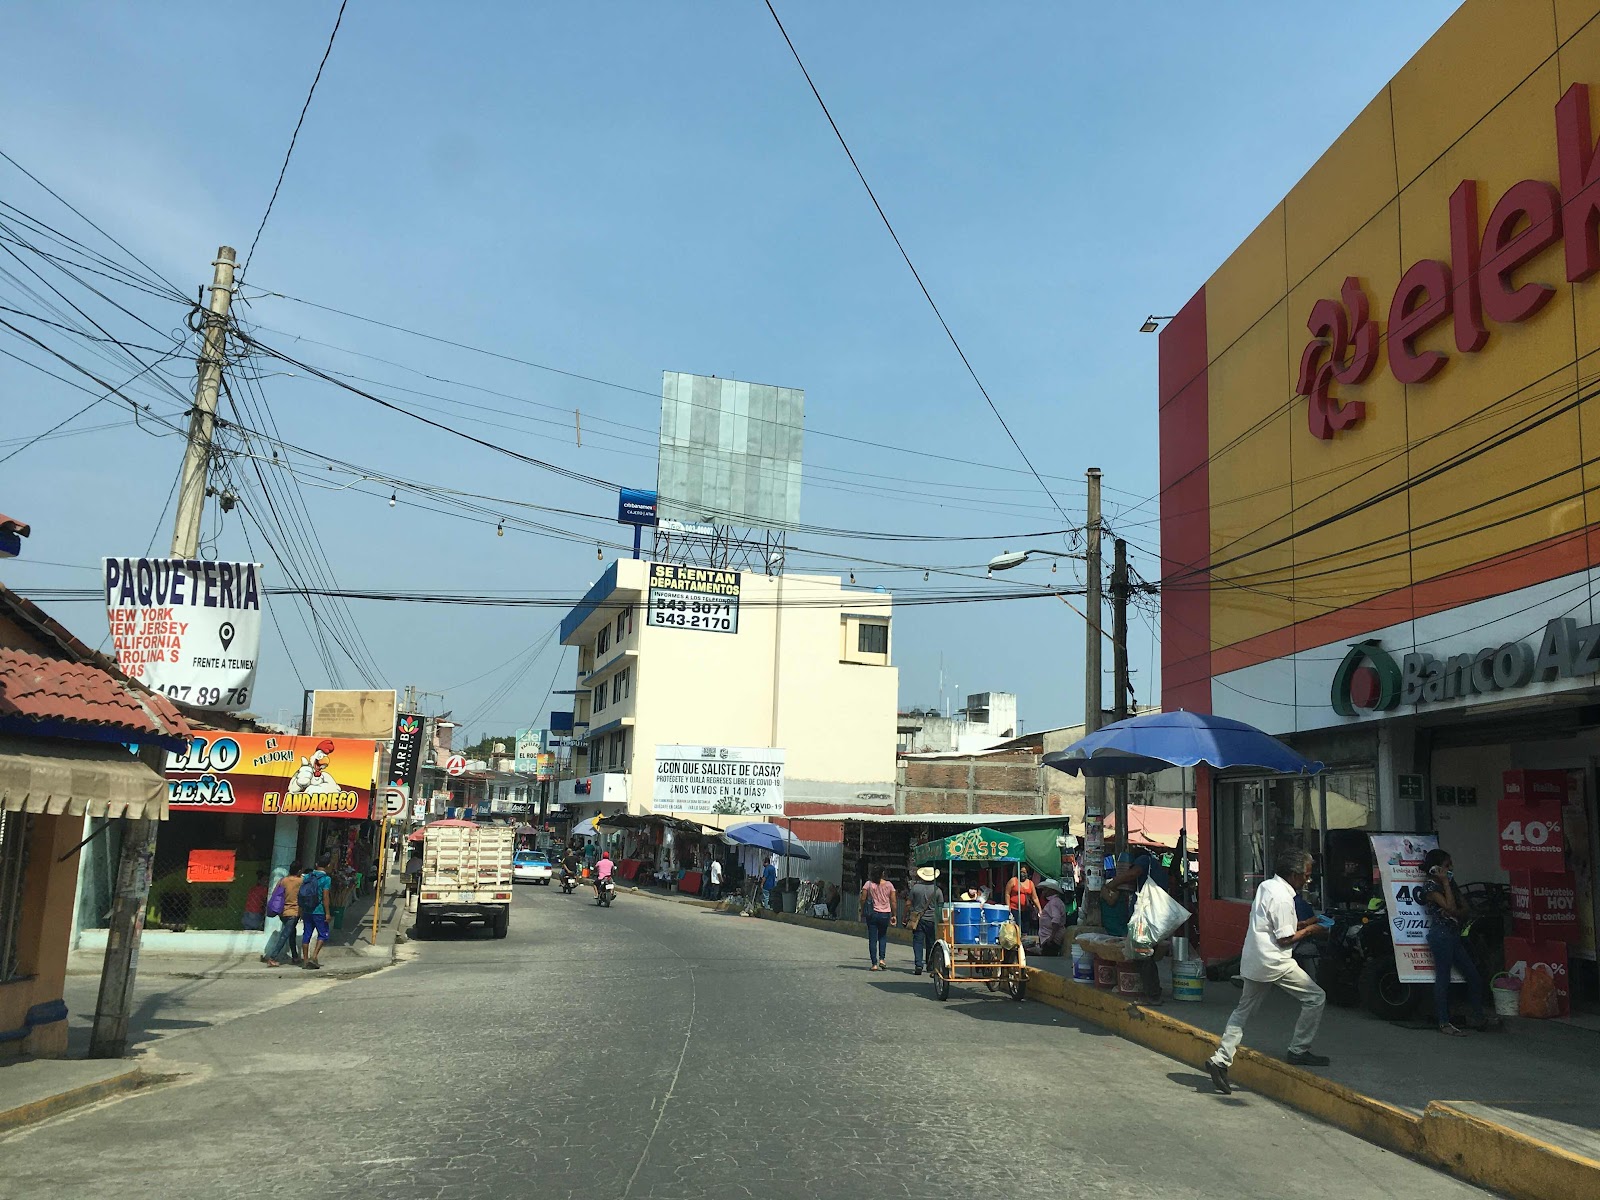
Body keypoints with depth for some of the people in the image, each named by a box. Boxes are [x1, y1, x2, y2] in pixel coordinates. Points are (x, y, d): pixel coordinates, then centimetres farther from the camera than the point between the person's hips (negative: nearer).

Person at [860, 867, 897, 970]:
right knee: (883, 936, 20)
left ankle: (874, 964, 2)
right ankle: (882, 959, 4)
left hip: (872, 914, -1)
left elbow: (863, 899, -5)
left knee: (872, 939, 4)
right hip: (885, 914, 1)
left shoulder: (868, 884, -3)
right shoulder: (889, 885, 1)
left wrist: (862, 911, 8)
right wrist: (893, 915, 8)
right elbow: (893, 901, 1)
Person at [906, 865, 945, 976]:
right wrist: (940, 920, 12)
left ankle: (918, 965, -12)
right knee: (931, 943, 13)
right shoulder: (937, 890, -3)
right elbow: (941, 907, 1)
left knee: (918, 942, 0)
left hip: (917, 920, -1)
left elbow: (908, 904, 0)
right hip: (931, 920, 1)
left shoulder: (915, 887, -2)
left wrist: (906, 918, 8)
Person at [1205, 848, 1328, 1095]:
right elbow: (1285, 938, -16)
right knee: (1315, 997, 6)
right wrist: (1309, 930, -1)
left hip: (1253, 961, 9)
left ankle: (1221, 1060, 7)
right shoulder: (1282, 898, -17)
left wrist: (1302, 923, 19)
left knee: (1243, 1011, 14)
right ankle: (1298, 1051, 12)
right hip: (1274, 963, -9)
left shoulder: (1266, 886, 12)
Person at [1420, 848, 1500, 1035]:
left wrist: (1457, 912, -9)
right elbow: (1450, 907, -20)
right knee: (1443, 978, -5)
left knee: (1474, 976, 10)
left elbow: (1463, 910, 14)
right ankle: (1444, 1023, -1)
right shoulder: (1430, 886, -10)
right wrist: (1445, 882, -15)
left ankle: (1478, 1018, 19)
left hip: (1454, 935, 9)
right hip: (1441, 935, -9)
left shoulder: (1450, 884, 16)